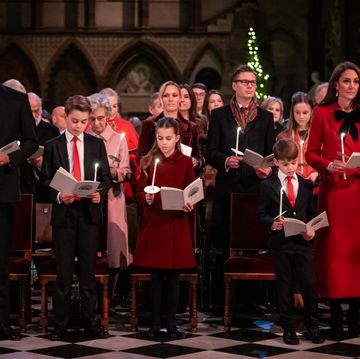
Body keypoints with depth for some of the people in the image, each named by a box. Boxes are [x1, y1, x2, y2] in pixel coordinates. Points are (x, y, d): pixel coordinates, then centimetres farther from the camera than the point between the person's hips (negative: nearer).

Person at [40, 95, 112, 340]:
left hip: (89, 212, 1)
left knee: (88, 269, 5)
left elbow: (107, 177, 8)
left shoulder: (97, 144, 8)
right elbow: (46, 180, 4)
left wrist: (100, 192, -12)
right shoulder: (53, 146, 4)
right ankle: (61, 324, 7)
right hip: (64, 212, -1)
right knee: (64, 271, 1)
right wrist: (58, 196, -14)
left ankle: (90, 321, 11)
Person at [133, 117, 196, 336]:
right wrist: (147, 199, -16)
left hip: (177, 224, 0)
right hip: (153, 223, 0)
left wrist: (189, 205, -15)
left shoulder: (185, 162, 3)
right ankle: (155, 322, 10)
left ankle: (172, 322, 10)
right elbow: (140, 192, 4)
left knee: (174, 275, 3)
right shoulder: (148, 162, 5)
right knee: (156, 275, 3)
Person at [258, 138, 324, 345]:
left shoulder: (306, 185, 9)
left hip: (303, 242, 2)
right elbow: (262, 214, 2)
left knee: (310, 283, -3)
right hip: (281, 242, -2)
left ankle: (312, 326, 12)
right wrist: (272, 223, -18)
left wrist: (312, 230, -3)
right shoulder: (268, 186, 1)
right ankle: (288, 328, 15)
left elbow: (312, 212, 14)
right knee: (285, 287, 5)